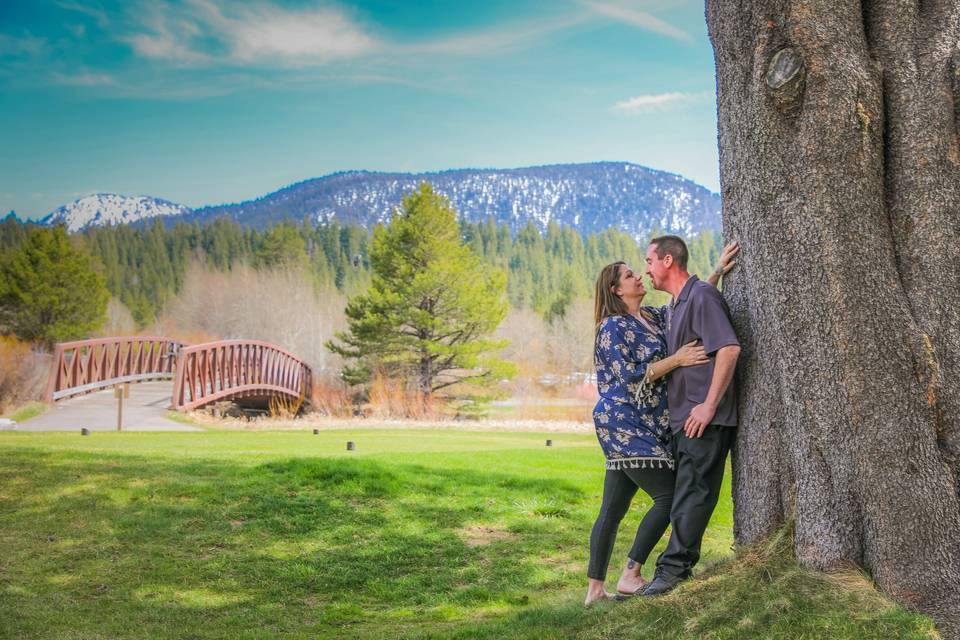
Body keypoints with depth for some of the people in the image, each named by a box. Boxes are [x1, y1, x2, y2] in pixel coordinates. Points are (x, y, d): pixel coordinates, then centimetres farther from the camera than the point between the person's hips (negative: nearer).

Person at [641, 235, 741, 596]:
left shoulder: (702, 296, -10)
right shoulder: (674, 307, 21)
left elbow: (729, 348, -21)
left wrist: (709, 405, -23)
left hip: (704, 420, -10)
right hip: (682, 418, 10)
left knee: (692, 495, -9)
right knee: (682, 495, 12)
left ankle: (673, 570, -9)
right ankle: (678, 569, 19)